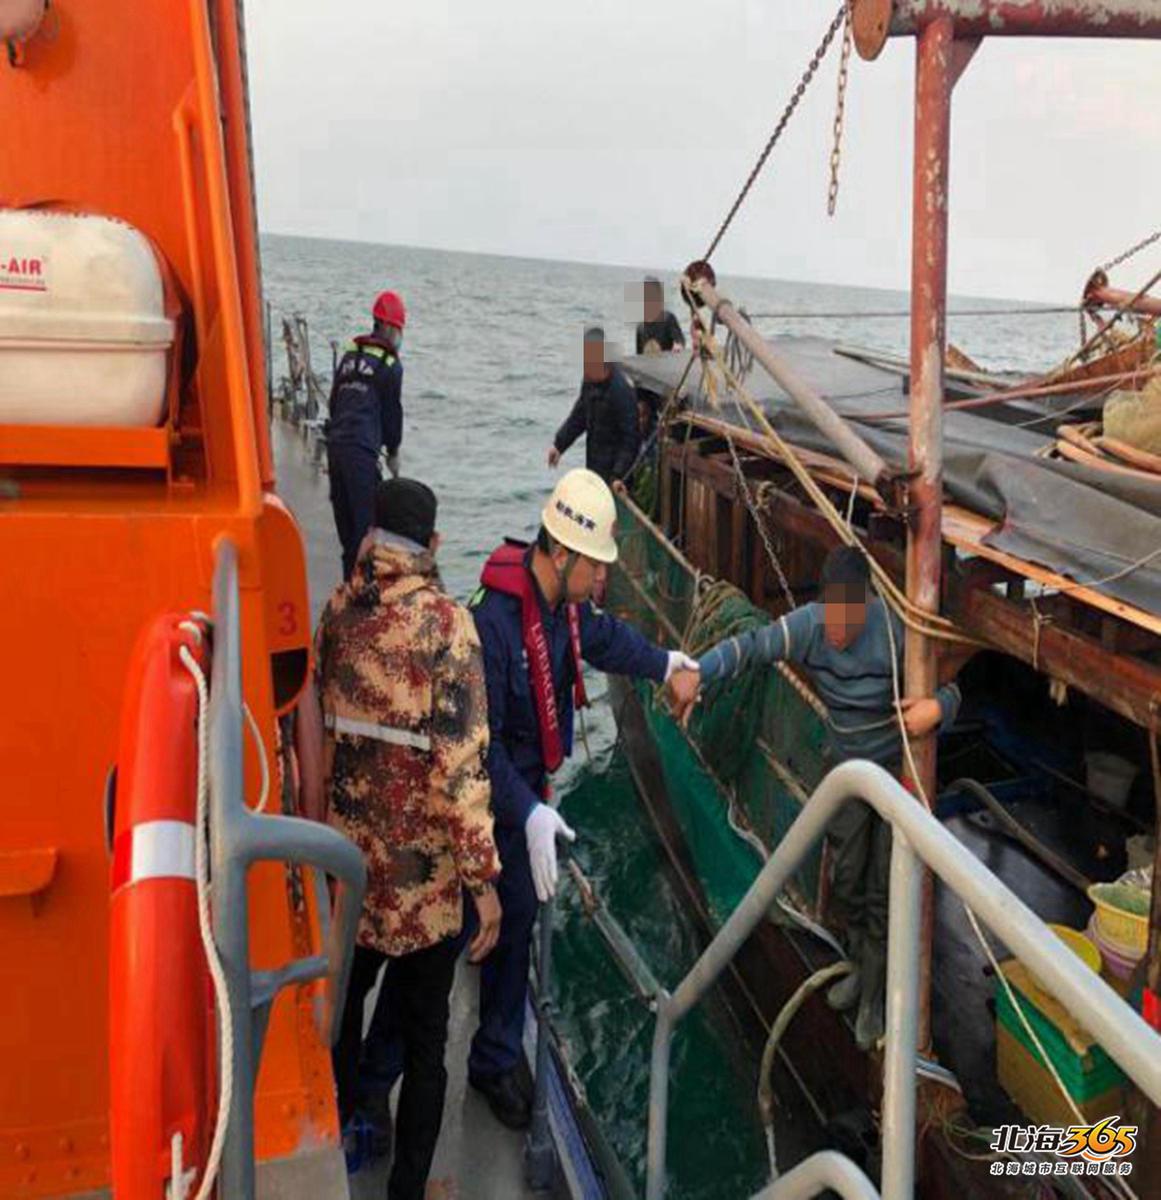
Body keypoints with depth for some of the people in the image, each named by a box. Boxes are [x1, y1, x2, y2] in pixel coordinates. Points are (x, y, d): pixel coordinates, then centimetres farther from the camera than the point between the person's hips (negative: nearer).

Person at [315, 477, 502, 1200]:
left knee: (344, 1006, 25)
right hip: (420, 874, -5)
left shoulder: (340, 607, -4)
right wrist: (485, 878, -13)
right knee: (423, 1039, 14)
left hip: (344, 858, 5)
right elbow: (461, 765, -21)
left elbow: (320, 724, 7)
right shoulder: (444, 623, -19)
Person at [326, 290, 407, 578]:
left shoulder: (349, 354, 17)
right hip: (362, 449, -7)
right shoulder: (390, 365, 0)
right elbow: (392, 411, 7)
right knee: (367, 519, -5)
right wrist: (393, 452, 19)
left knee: (345, 518, 14)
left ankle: (350, 577, 21)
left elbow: (333, 401, 20)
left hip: (335, 444, 7)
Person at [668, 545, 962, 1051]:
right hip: (849, 768, 4)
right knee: (847, 878, 18)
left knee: (882, 889, 5)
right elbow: (750, 645, -24)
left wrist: (937, 707, -44)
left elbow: (950, 688, -21)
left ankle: (873, 996, 25)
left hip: (899, 769, -4)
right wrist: (697, 672, -41)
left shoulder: (895, 630, -29)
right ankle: (863, 968, 43)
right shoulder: (808, 624, -19)